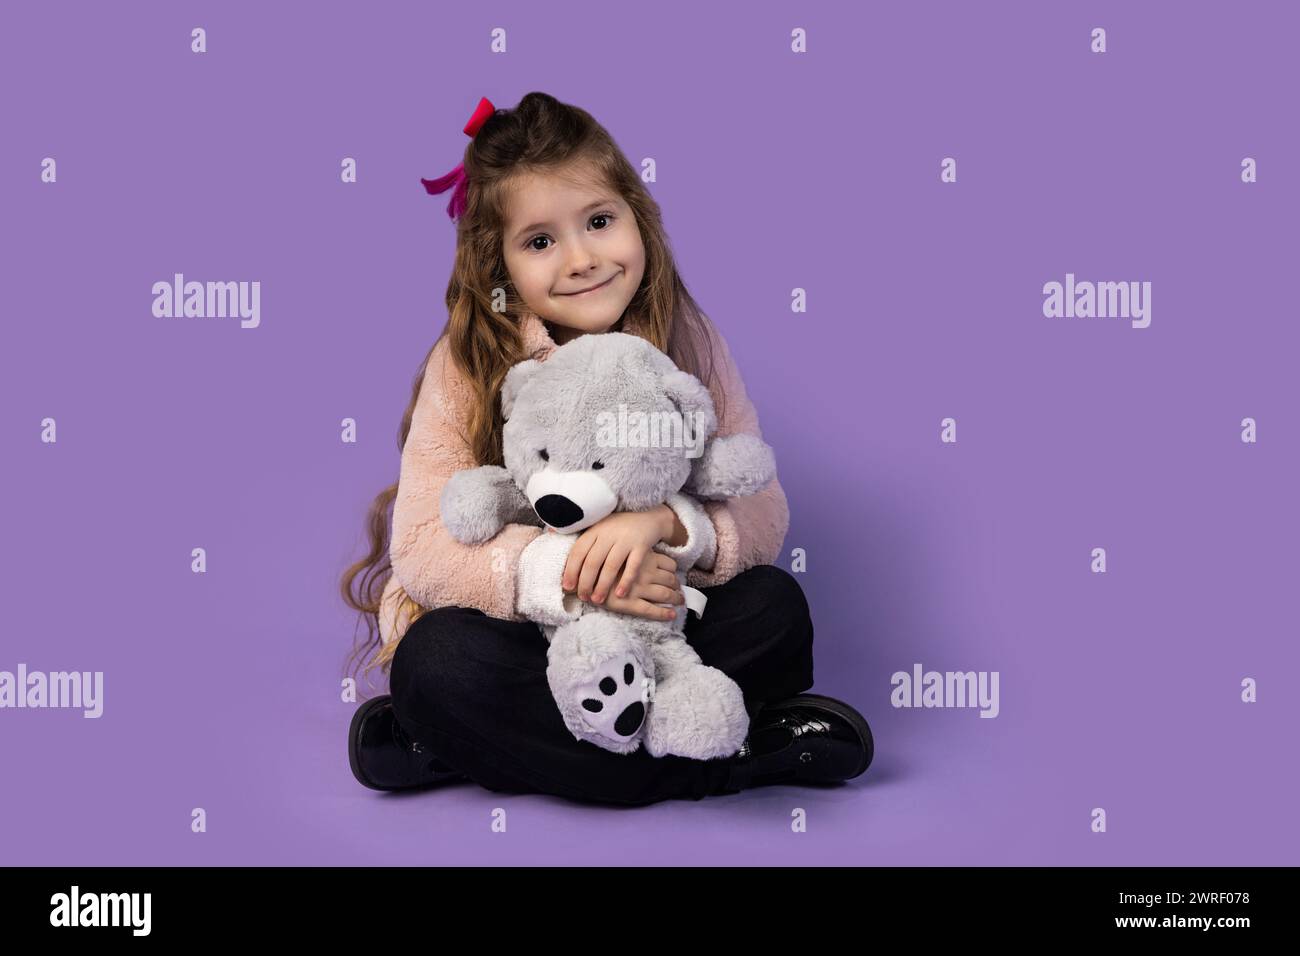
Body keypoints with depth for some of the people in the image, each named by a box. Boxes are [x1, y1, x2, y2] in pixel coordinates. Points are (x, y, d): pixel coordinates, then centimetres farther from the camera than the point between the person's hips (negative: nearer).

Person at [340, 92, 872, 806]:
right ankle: (741, 753, -25)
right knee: (437, 663, -33)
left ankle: (477, 748, -21)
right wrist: (557, 571, -35)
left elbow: (764, 516, -11)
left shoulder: (690, 345, -5)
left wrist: (663, 522, -32)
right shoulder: (467, 366, -12)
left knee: (774, 606, -23)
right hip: (514, 633, -2)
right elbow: (420, 550, -19)